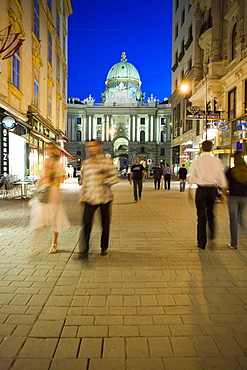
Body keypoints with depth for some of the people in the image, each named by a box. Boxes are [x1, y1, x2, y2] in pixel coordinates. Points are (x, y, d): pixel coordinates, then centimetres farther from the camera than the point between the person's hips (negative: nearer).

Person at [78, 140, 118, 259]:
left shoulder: (107, 161, 0)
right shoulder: (86, 163, 11)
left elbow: (115, 178, 0)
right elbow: (84, 181, 16)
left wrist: (105, 179, -19)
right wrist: (82, 197, 15)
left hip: (104, 197, -2)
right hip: (90, 198, 2)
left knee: (105, 224, 9)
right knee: (86, 224, -9)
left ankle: (104, 248, 29)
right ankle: (83, 252, -3)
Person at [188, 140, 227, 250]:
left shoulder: (196, 161, -2)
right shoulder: (217, 161, 2)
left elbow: (192, 177, 2)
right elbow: (222, 178, 4)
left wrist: (189, 191, 11)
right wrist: (224, 193, 10)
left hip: (201, 189, -2)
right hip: (213, 189, 2)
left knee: (201, 215, 3)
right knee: (210, 213, 22)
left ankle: (202, 242, 8)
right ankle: (212, 235, 28)